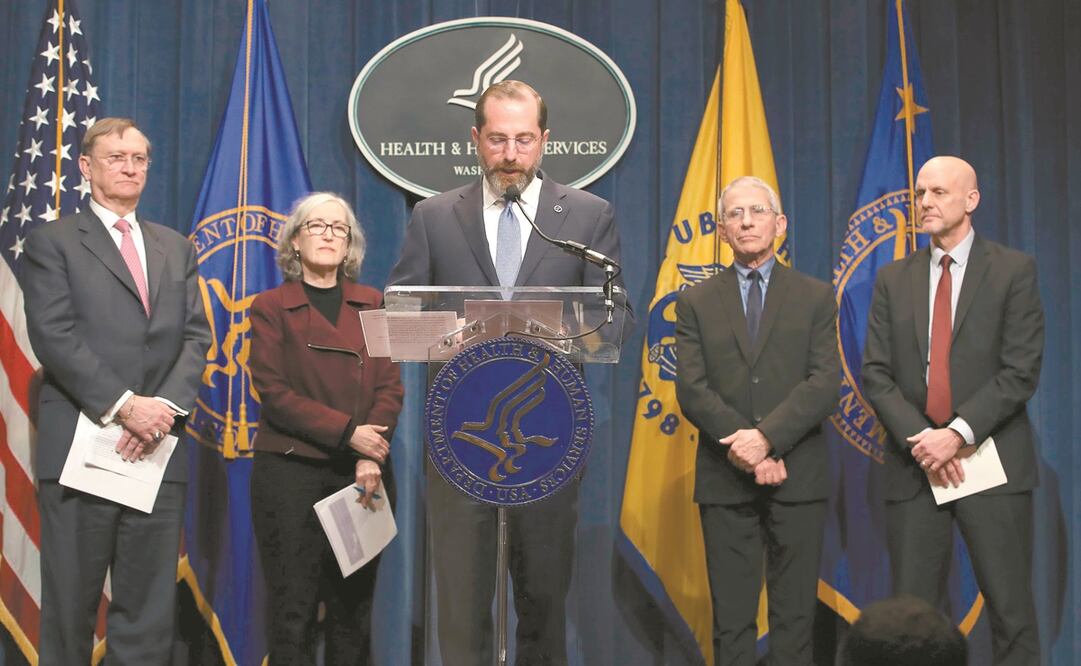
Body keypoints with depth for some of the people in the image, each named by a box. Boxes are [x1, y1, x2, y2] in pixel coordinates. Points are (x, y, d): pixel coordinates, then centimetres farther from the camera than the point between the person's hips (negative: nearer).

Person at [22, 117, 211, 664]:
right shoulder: (53, 242, 4)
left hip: (157, 449, 4)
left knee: (149, 612, 6)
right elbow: (53, 336, -8)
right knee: (70, 608, 4)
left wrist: (165, 405, -9)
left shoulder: (176, 248, 18)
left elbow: (196, 336, 8)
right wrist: (123, 405, -16)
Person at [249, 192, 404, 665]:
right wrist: (347, 433, -15)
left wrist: (371, 456, -12)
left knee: (354, 604, 5)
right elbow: (274, 391, -6)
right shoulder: (271, 308, 4)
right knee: (294, 606, -1)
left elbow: (390, 386, 4)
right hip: (291, 471, -3)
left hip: (362, 475, 3)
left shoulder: (372, 305, 12)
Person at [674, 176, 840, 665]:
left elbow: (824, 383, -5)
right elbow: (691, 389, -2)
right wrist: (745, 450, -15)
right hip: (725, 479, 1)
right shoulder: (696, 303, 9)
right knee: (731, 617, 5)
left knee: (795, 615, 5)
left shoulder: (815, 297, 7)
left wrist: (767, 437, -18)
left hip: (798, 476, 0)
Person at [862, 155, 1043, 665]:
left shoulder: (1014, 270, 1)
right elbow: (876, 374, 5)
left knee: (1011, 612, 1)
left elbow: (1021, 370, -7)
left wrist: (959, 433, -16)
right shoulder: (893, 279, 11)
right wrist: (919, 441, -9)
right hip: (914, 465, 3)